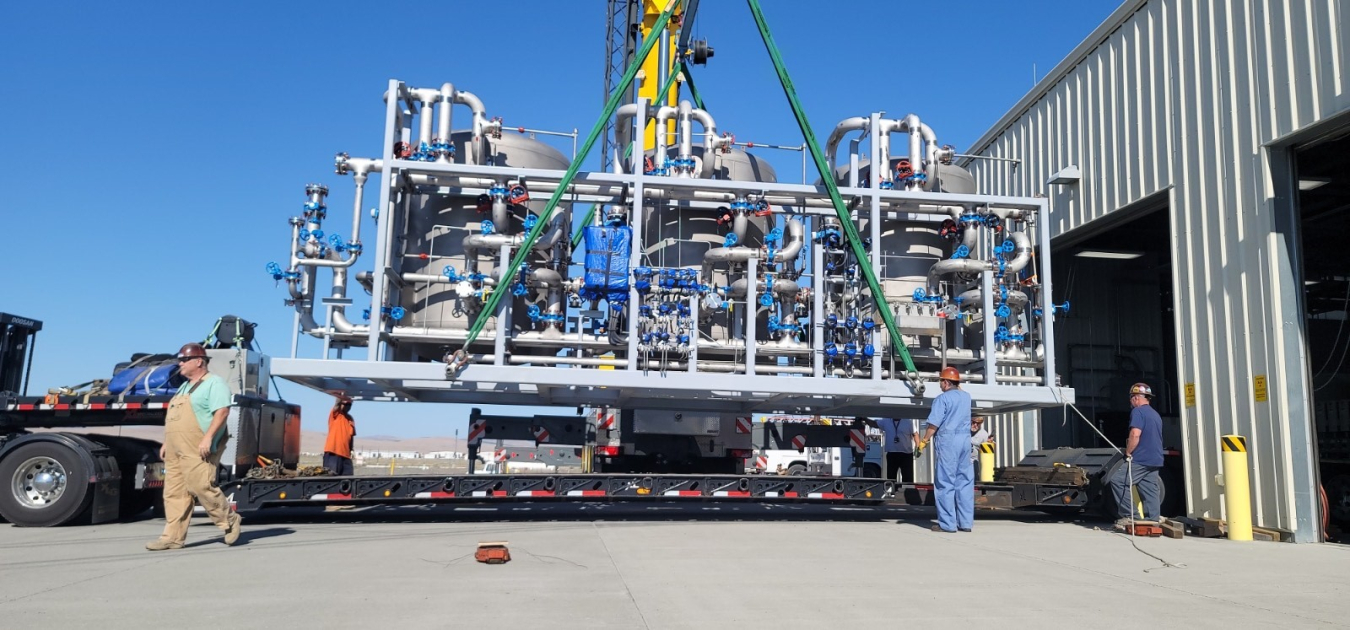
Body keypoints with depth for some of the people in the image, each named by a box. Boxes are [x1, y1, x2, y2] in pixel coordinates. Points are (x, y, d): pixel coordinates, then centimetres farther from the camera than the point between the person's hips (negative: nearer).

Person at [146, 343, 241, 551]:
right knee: (174, 493, 6)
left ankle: (229, 521, 5)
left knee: (202, 487, -12)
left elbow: (222, 411, -19)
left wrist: (208, 438, -26)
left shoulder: (214, 383, -7)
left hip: (197, 451, -9)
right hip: (176, 451, 9)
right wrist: (167, 443, 21)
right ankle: (173, 537, 9)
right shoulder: (185, 386, 23)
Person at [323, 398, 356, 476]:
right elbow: (336, 406, -21)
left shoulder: (350, 419, 15)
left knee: (348, 477, 3)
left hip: (346, 453, 6)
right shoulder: (335, 415, 1)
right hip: (333, 452, -6)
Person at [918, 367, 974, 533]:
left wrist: (924, 440, -5)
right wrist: (957, 385, 37)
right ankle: (966, 522, 10)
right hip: (965, 440, 7)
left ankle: (947, 523, -2)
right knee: (965, 481, 9)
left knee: (945, 482, -3)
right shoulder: (966, 397, 12)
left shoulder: (942, 398, -8)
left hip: (947, 440, -7)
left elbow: (934, 424, -14)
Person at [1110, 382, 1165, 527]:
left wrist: (1128, 452, -11)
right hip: (1155, 460, 9)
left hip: (1141, 460, -9)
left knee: (1117, 481, -6)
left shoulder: (1138, 411, -10)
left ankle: (1128, 515, -9)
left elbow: (1135, 434, -21)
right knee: (1150, 491, 8)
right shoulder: (1155, 414, 20)